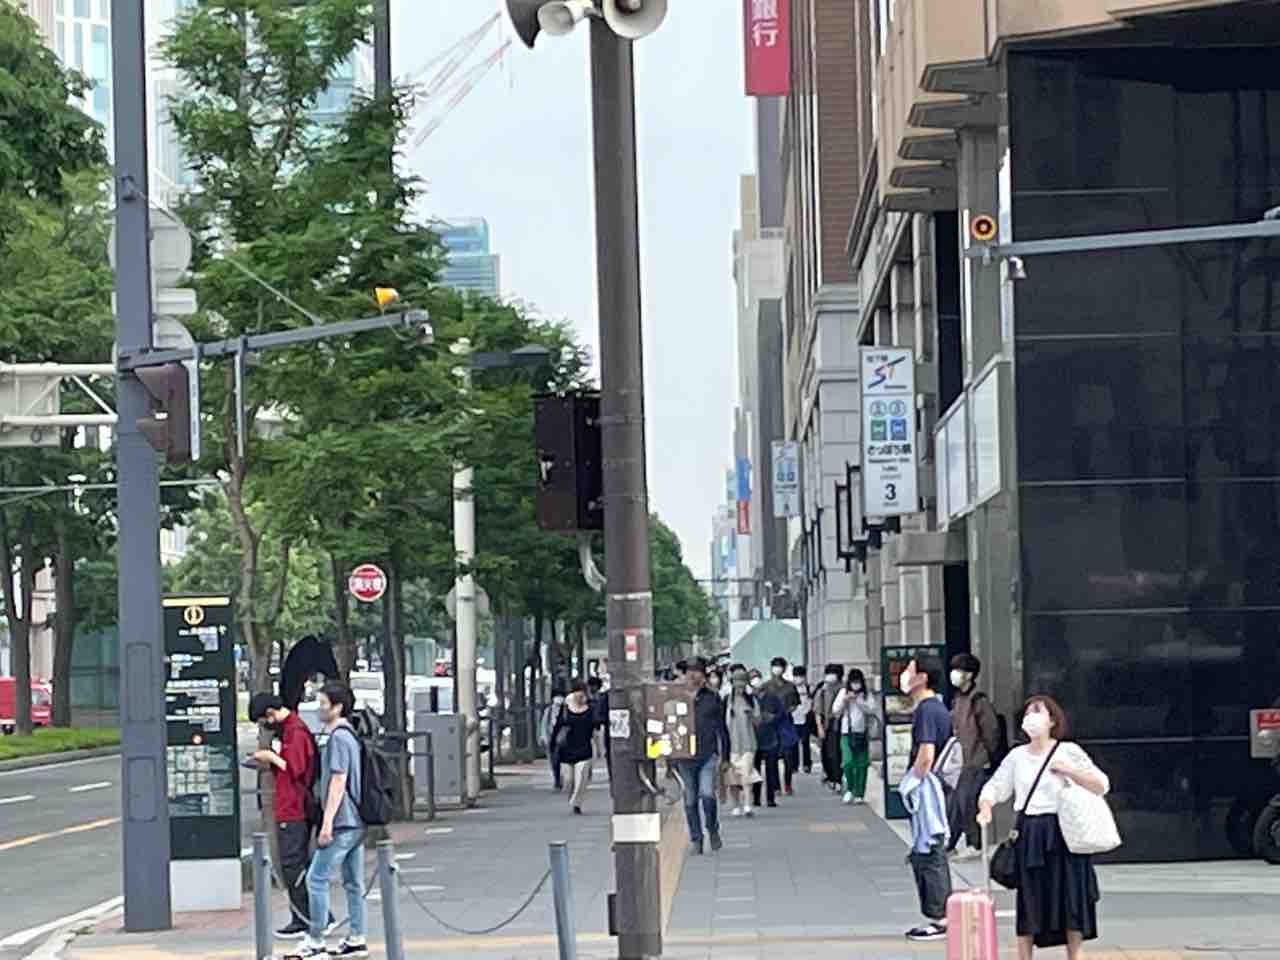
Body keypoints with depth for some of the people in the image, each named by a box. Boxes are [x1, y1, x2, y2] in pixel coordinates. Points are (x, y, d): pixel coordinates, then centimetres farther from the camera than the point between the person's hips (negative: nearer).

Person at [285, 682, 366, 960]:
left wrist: (327, 822, -20)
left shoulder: (338, 738, -14)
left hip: (342, 822, -10)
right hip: (357, 822, 10)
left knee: (316, 878, -7)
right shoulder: (352, 735, 16)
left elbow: (338, 781, -19)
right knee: (353, 882, 11)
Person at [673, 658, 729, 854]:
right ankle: (695, 839, 16)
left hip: (708, 755, -2)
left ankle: (713, 830, 6)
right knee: (690, 800, 5)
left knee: (707, 794, -17)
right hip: (685, 757, 2)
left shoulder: (712, 698, 4)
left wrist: (724, 756, 3)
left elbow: (721, 728, 7)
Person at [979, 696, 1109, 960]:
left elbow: (1102, 786, -1)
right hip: (1030, 836, 2)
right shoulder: (1017, 756, 9)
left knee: (1071, 899, 1)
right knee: (1029, 901, 2)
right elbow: (995, 788, 9)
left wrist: (1070, 770, -13)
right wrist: (985, 806, -12)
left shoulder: (1068, 751, 1)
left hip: (1064, 835, -2)